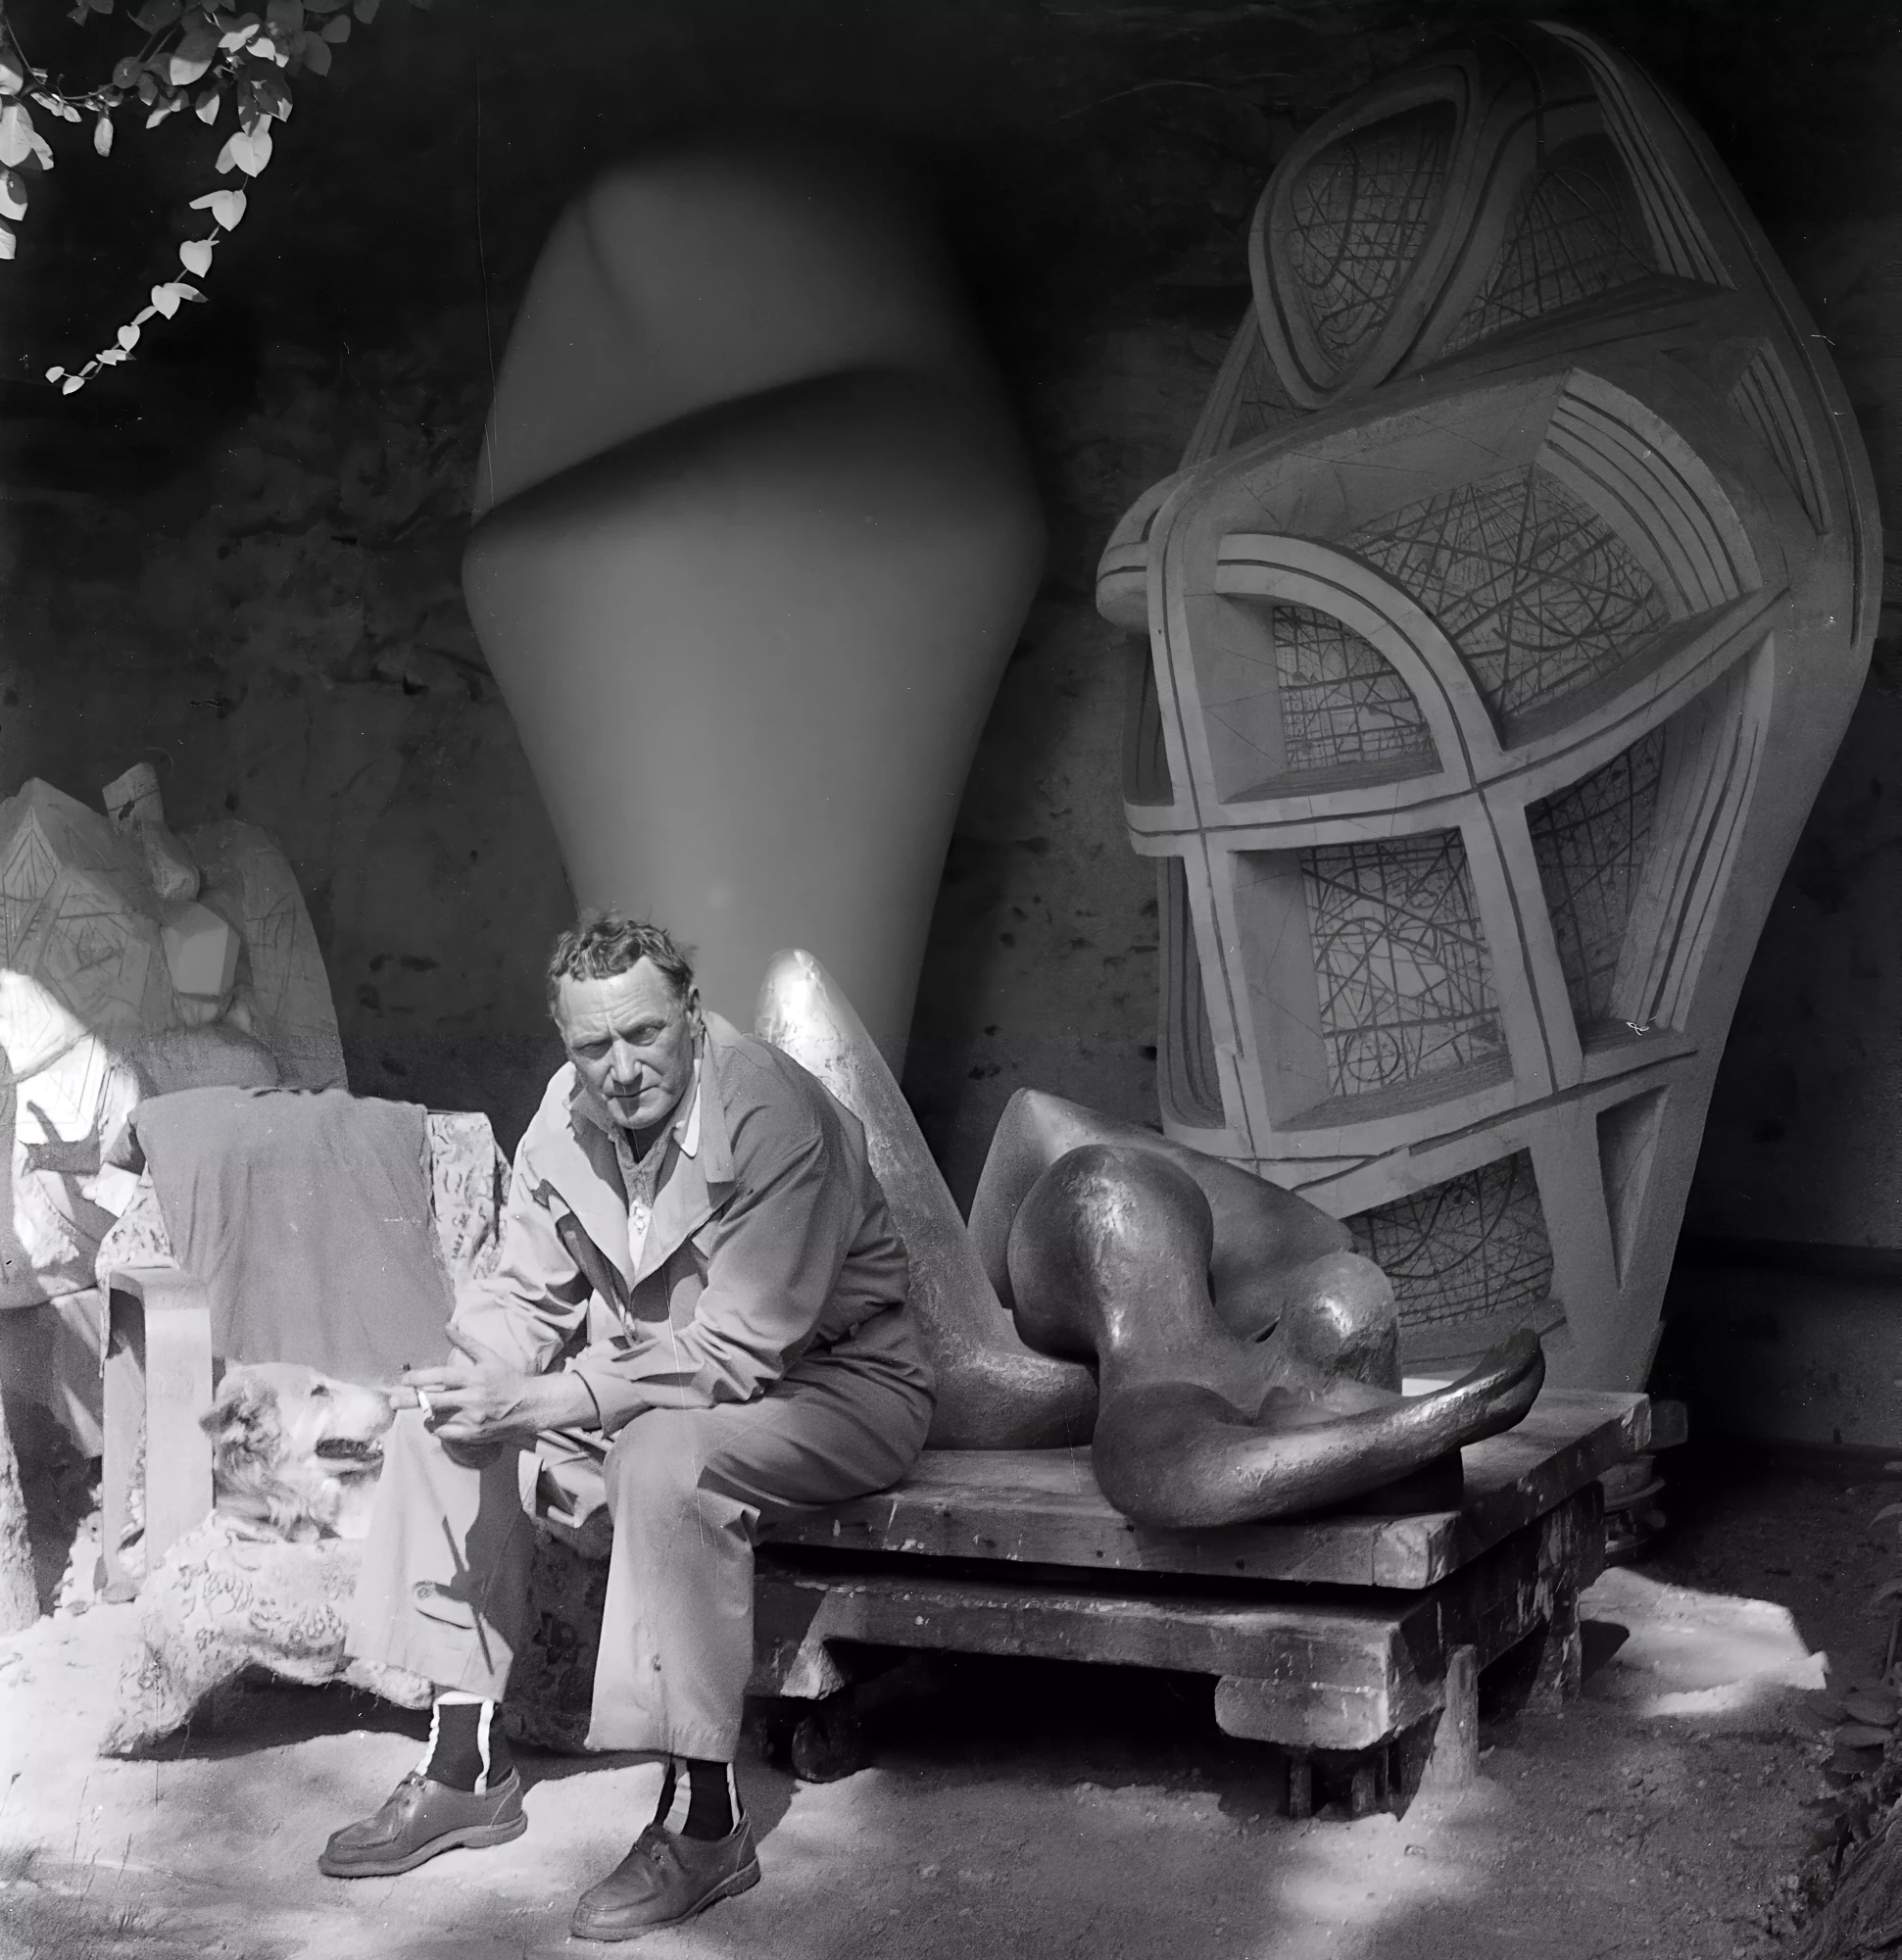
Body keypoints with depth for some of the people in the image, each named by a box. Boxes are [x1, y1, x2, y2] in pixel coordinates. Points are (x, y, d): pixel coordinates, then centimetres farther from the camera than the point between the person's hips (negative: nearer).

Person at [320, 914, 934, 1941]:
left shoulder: (774, 1115, -27)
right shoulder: (565, 1118, -4)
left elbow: (742, 1348, -30)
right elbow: (526, 1295, 3)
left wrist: (549, 1402, -34)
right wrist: (489, 1373, -21)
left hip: (830, 1384, -7)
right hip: (649, 1373, 8)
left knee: (663, 1457, -36)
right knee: (444, 1424, -5)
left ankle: (704, 1822, -25)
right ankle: (466, 1764, 3)